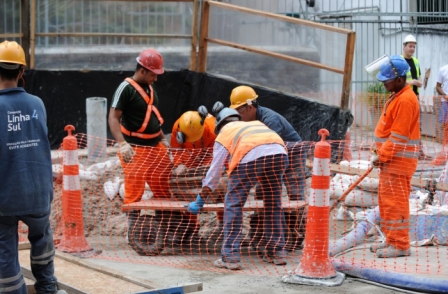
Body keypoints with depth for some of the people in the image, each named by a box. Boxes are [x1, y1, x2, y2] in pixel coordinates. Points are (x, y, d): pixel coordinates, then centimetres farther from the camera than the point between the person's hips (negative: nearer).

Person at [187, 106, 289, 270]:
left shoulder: (223, 135, 26)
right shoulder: (256, 124, 40)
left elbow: (214, 171, 23)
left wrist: (200, 201, 29)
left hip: (250, 158, -4)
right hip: (279, 153, 5)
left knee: (233, 205, 7)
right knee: (273, 204, 20)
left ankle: (230, 257, 4)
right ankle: (276, 253, 26)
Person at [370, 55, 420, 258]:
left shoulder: (406, 100, -19)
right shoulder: (397, 96, 14)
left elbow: (398, 136, -21)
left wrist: (382, 156, -16)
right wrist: (380, 154, 16)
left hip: (399, 160, -10)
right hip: (390, 158, 10)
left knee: (395, 202, -7)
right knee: (386, 200, 14)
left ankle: (400, 245, -2)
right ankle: (392, 240, 22)